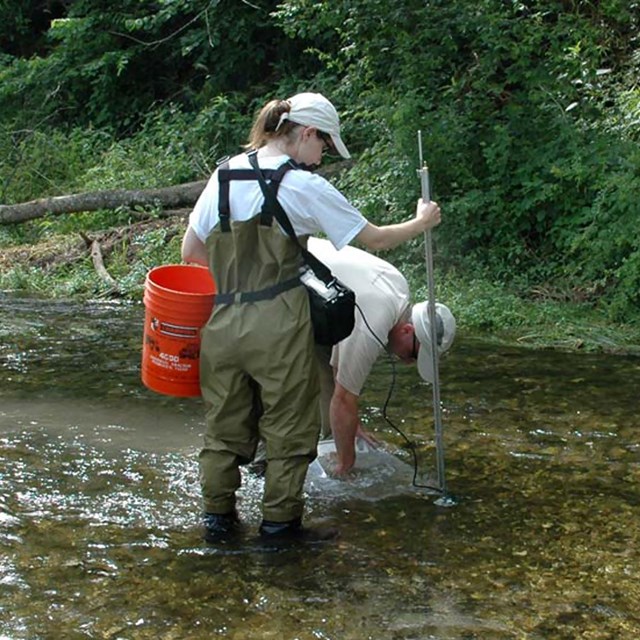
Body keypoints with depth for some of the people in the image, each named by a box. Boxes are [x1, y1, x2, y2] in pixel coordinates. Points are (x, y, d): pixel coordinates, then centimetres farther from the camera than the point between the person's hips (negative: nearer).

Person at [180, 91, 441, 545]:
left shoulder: (224, 175, 5)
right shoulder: (304, 186, -9)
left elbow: (191, 251, 9)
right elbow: (375, 239, -3)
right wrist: (422, 221, 14)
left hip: (224, 321, 5)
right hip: (278, 325, -5)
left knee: (225, 423, 17)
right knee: (289, 427, 11)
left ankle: (218, 516, 24)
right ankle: (280, 521, 19)